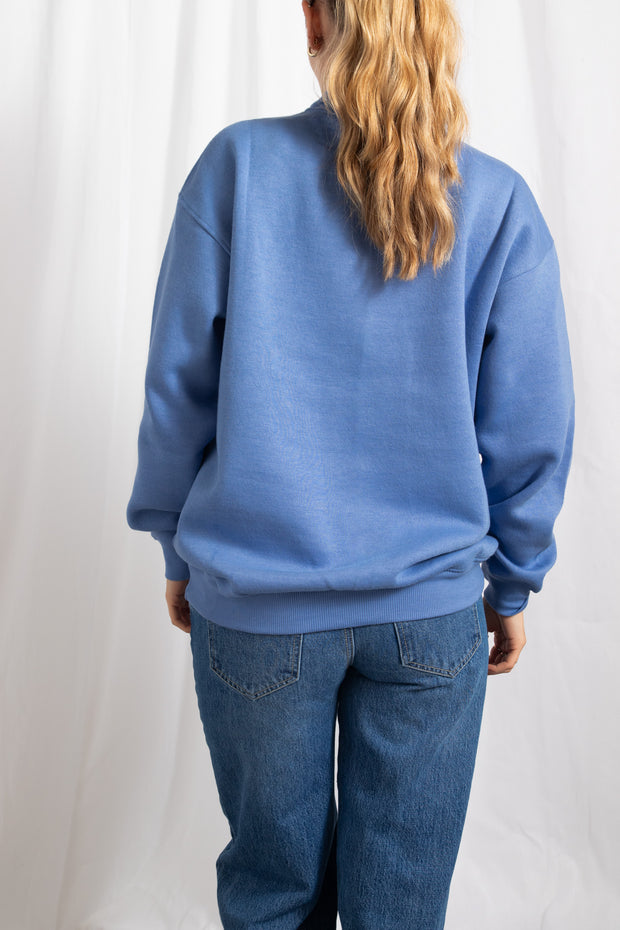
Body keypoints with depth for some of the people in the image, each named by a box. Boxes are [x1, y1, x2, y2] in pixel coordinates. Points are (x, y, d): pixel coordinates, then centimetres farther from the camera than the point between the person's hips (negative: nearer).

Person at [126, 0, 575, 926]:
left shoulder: (239, 164, -5)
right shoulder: (501, 201, -3)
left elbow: (177, 383, -2)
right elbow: (532, 427, -1)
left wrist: (177, 546, 10)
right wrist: (513, 585, 12)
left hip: (256, 603, 0)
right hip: (433, 607, 1)